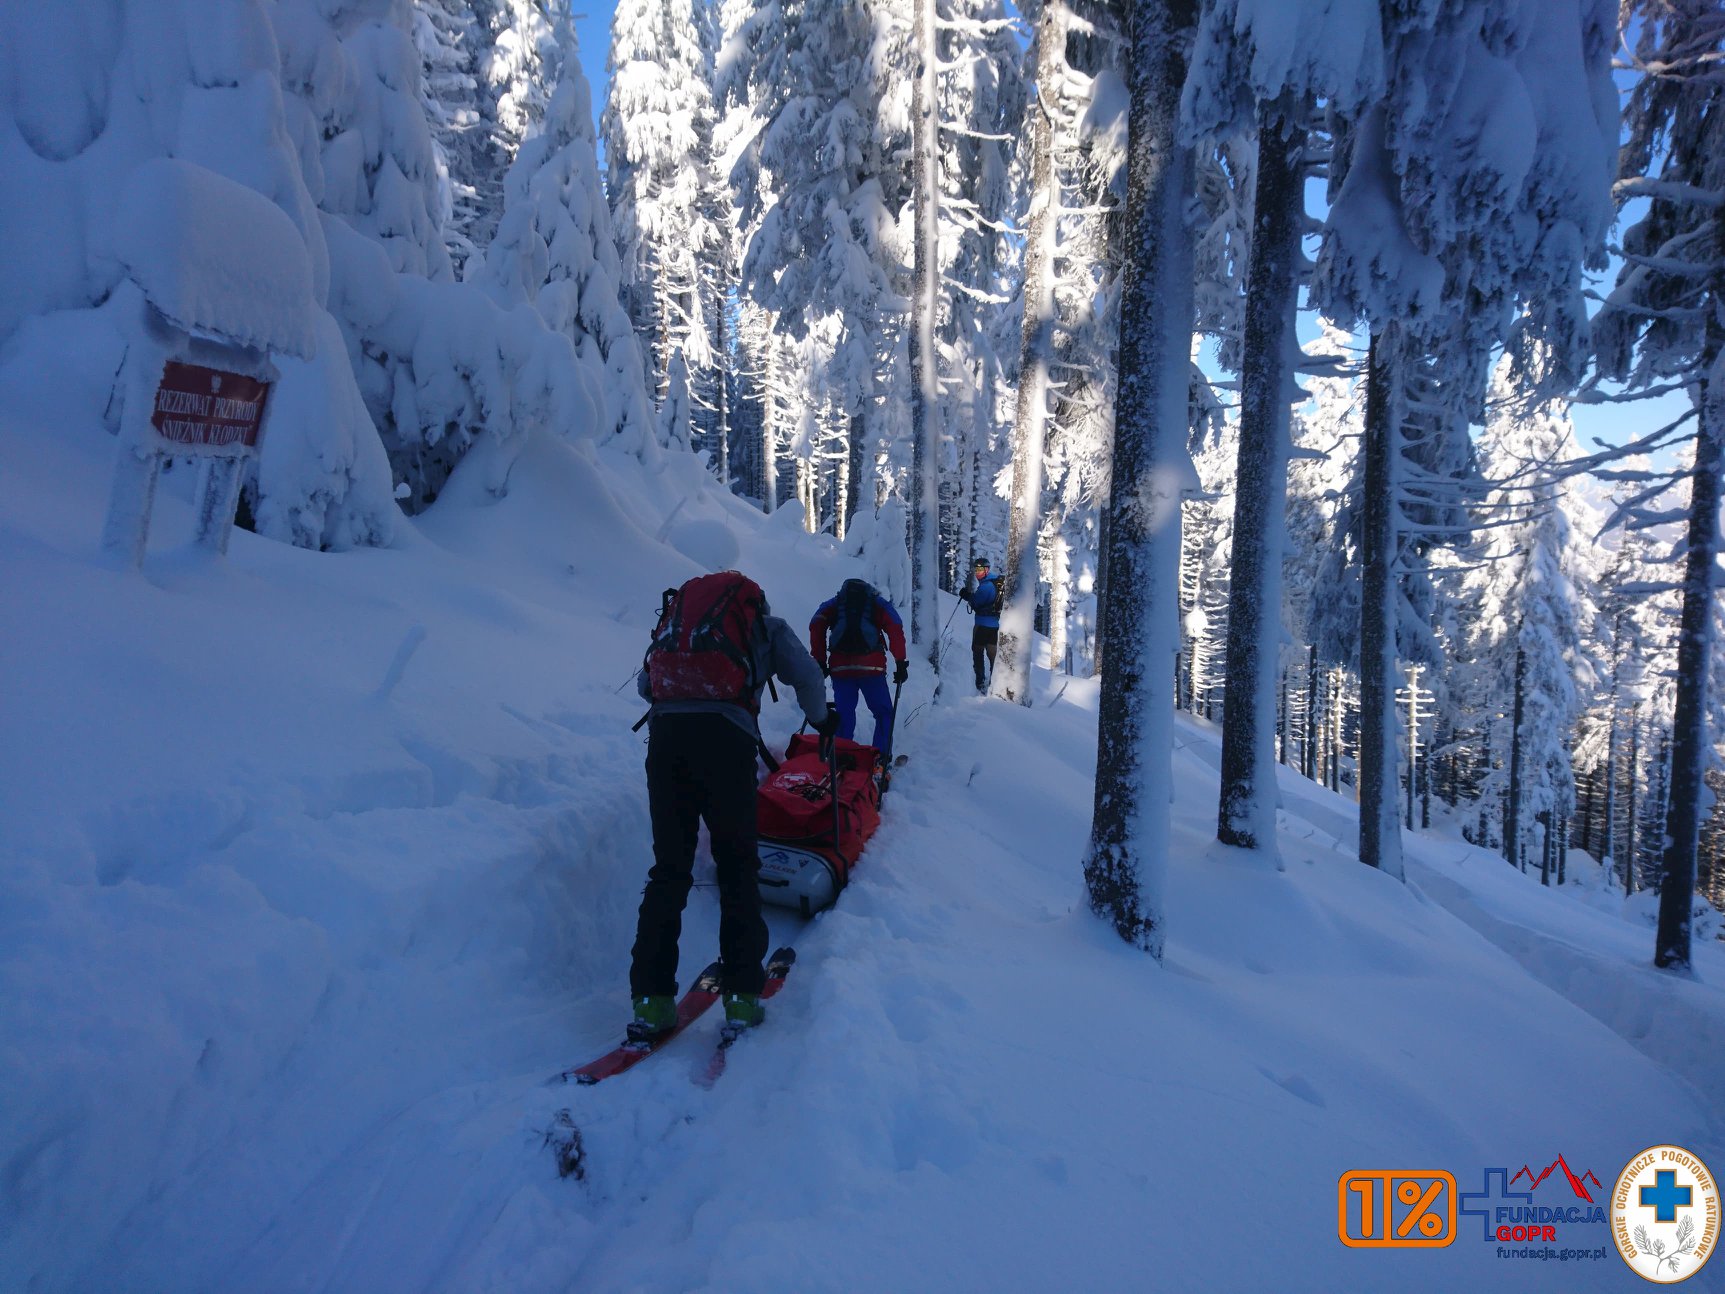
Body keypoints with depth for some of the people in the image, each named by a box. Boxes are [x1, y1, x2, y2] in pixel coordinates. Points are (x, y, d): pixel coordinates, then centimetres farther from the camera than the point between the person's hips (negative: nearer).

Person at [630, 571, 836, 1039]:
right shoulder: (765, 623, 21)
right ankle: (742, 994, 4)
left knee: (669, 867, 9)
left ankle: (651, 999, 4)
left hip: (663, 732, 3)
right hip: (724, 735, -3)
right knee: (737, 866, 8)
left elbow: (644, 681, 27)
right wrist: (822, 720, 30)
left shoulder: (681, 603, 30)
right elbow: (807, 677, 10)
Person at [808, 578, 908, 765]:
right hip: (871, 667, -1)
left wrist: (820, 662, 8)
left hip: (840, 668, 2)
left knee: (844, 715, 12)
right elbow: (895, 630, 1)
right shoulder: (879, 604, 18)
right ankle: (882, 758, 5)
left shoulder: (834, 603, 21)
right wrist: (901, 663, 0)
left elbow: (816, 626, 5)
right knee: (883, 713, 11)